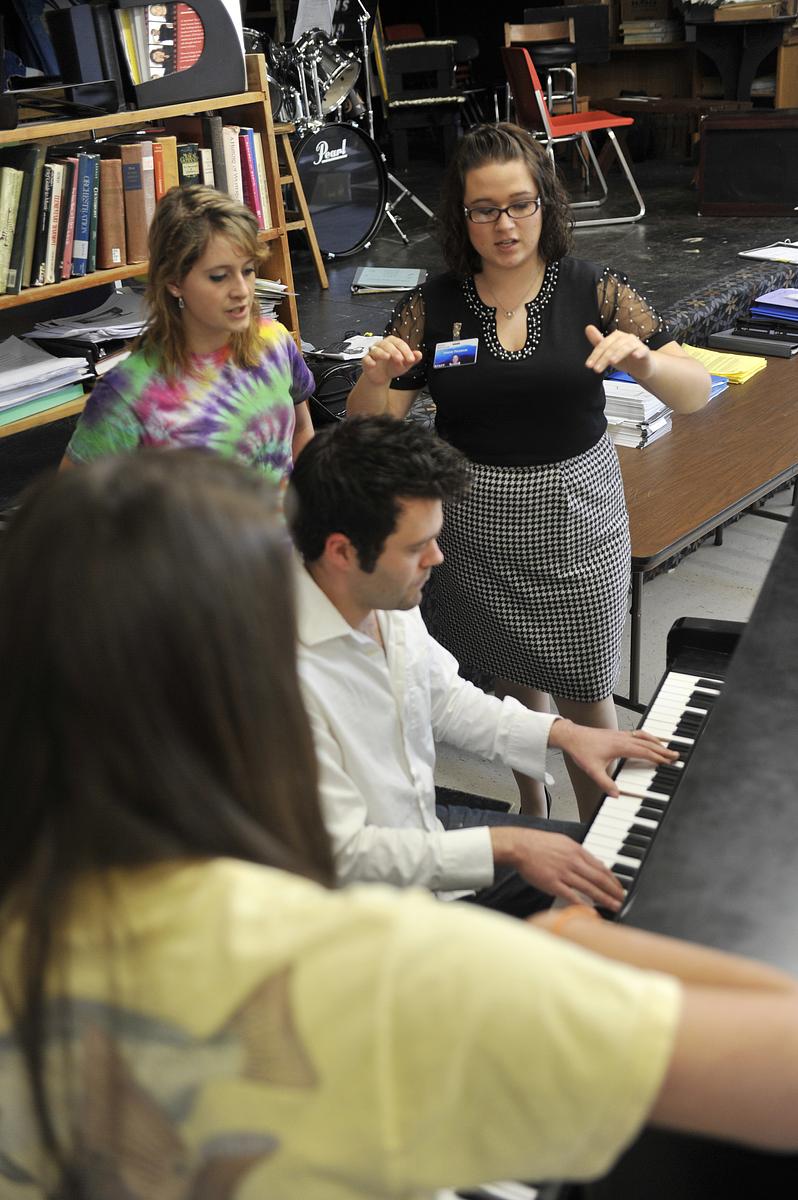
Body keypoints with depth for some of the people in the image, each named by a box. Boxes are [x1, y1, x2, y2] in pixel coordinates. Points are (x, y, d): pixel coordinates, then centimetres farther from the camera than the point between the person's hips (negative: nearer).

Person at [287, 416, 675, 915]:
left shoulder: (387, 601, -6)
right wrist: (503, 846, -26)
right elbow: (343, 855, -28)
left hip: (427, 823, 9)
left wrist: (565, 733, 2)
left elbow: (446, 699, 13)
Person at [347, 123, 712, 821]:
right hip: (476, 526, 1)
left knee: (584, 694, 7)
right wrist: (375, 378, -26)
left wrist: (643, 362, -32)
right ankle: (532, 817, 42)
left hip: (573, 519, -1)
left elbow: (696, 393, -10)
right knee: (514, 682, 17)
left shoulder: (593, 292, -7)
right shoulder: (433, 306, -4)